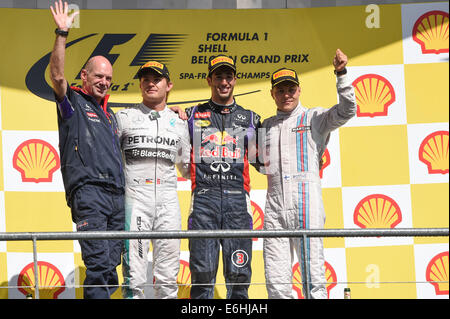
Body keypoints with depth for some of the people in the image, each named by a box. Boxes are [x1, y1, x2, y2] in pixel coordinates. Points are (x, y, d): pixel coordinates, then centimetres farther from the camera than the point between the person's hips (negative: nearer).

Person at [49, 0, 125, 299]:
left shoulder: (110, 114, 27)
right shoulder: (73, 102, 8)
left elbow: (117, 154, 34)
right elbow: (57, 75, -9)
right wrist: (62, 34, -16)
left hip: (116, 195, 7)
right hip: (88, 192, -7)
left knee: (111, 264, 4)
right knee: (98, 262, -17)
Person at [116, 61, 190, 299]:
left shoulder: (179, 123, 16)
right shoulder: (123, 117, 7)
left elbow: (187, 167, 22)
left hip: (168, 199, 3)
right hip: (135, 196, -3)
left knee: (168, 275, 4)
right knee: (134, 275, -7)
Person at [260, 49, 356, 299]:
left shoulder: (314, 117, 8)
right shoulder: (267, 125, 22)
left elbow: (346, 111, -8)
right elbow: (261, 161, 29)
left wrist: (341, 74, -18)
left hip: (306, 201, -4)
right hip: (274, 204, 5)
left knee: (313, 275, -7)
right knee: (276, 282, 3)